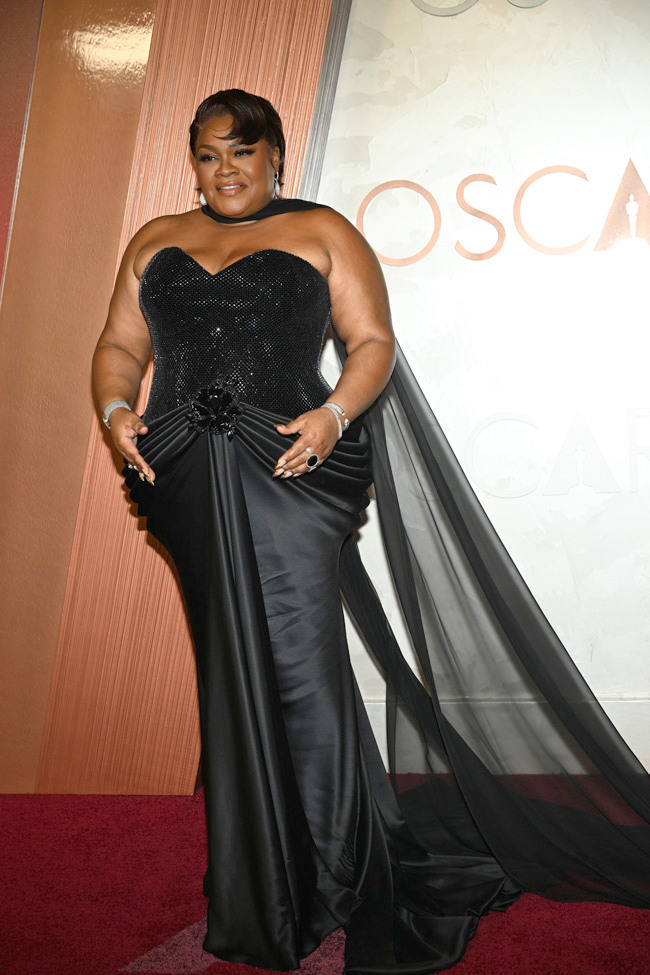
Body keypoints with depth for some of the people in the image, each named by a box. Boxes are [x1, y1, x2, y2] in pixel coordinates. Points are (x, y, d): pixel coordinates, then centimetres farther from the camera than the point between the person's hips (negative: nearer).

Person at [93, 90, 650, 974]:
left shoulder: (321, 233, 12)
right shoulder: (155, 242, 23)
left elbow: (373, 342, 5)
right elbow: (120, 346, 19)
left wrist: (335, 414, -14)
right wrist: (116, 410, -3)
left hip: (289, 471, -3)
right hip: (190, 479, 4)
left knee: (300, 668, -10)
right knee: (229, 673, 5)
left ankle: (345, 891, 3)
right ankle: (254, 898, 18)